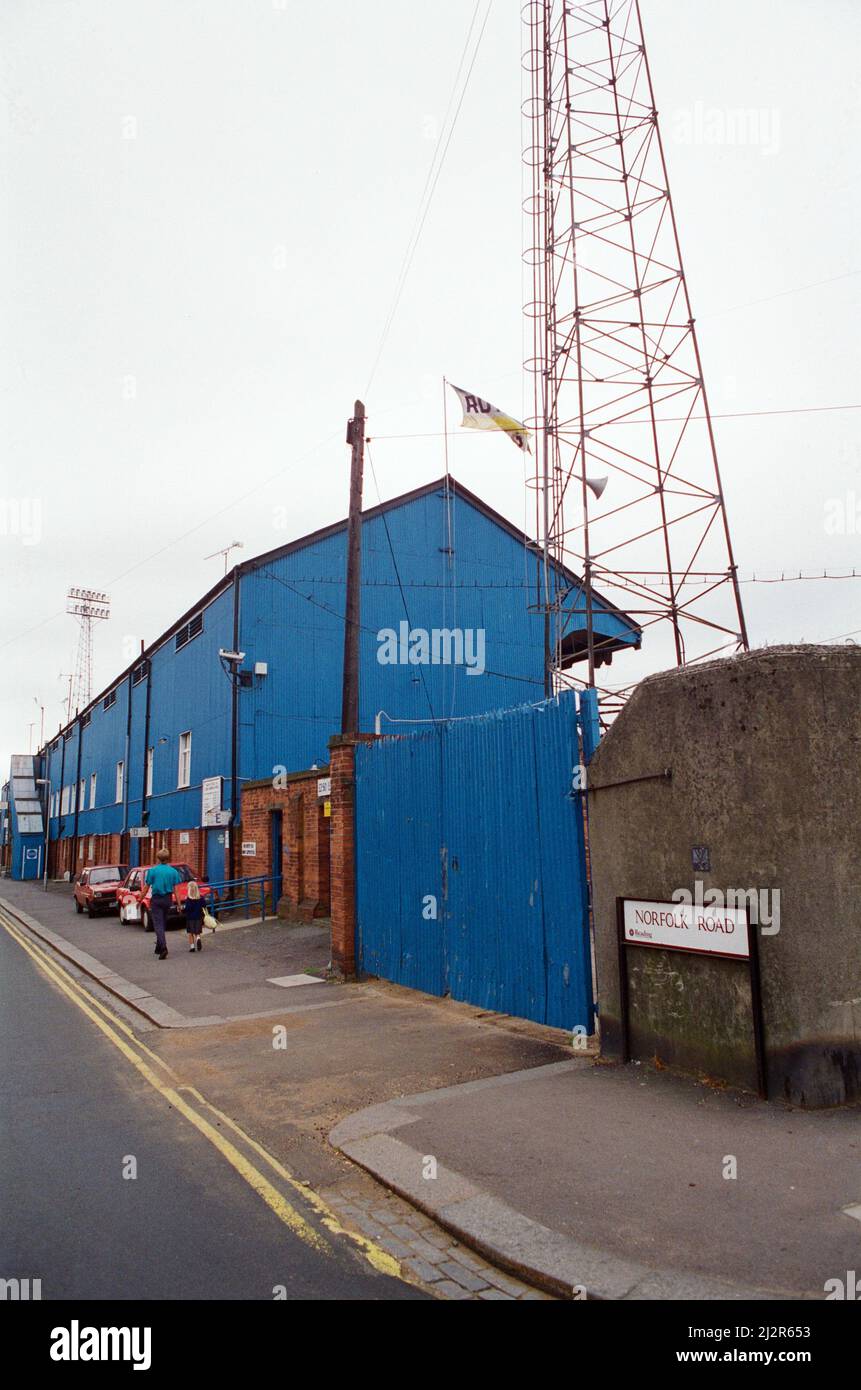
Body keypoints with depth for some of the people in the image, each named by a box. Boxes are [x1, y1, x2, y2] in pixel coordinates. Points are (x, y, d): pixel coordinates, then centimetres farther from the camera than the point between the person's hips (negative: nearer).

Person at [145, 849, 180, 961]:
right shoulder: (173, 871, 1)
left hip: (156, 899, -3)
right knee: (163, 923, 17)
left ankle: (163, 947, -23)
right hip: (168, 899, 3)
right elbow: (175, 889, 0)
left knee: (158, 924, -6)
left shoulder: (152, 870, -6)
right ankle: (159, 947, 25)